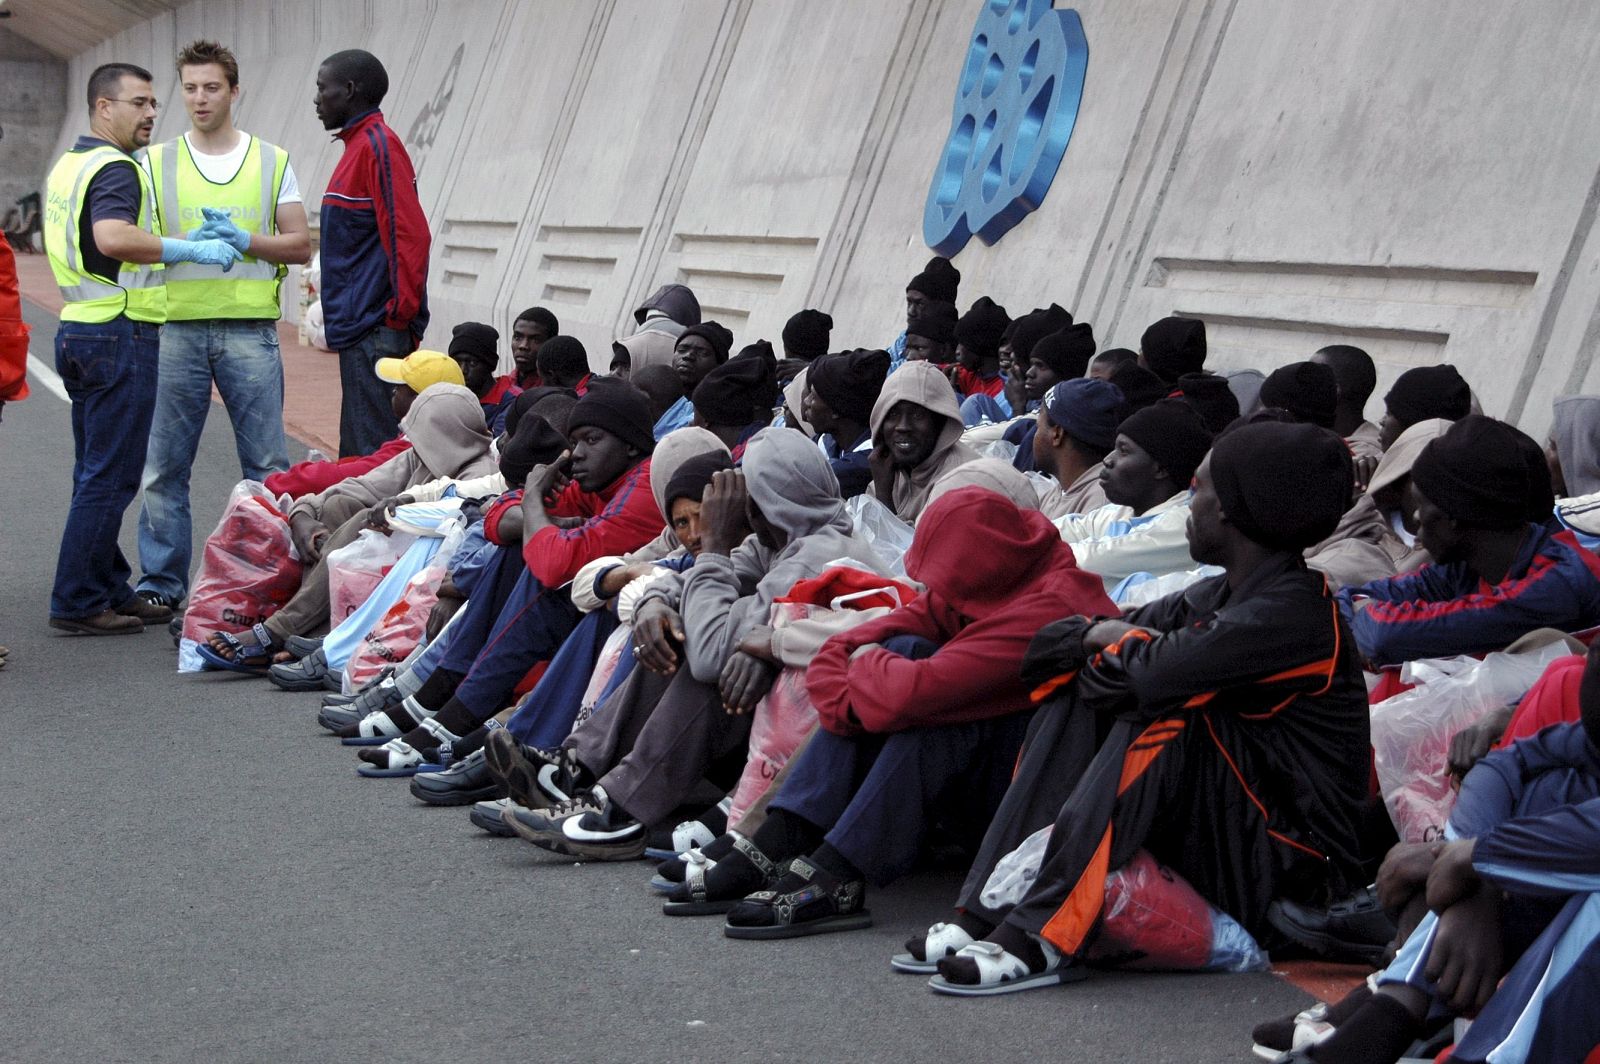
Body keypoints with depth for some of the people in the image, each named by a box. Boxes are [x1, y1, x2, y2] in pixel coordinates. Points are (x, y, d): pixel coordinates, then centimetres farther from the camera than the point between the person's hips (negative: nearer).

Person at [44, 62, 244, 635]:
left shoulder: (66, 166, 17)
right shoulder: (116, 168, -14)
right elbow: (113, 237, -32)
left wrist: (177, 245, 20)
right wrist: (192, 249, -25)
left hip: (77, 327, 10)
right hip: (120, 334, -10)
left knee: (97, 473, 14)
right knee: (109, 477, -5)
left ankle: (111, 591, 21)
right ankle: (77, 603, -3)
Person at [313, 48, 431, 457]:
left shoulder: (379, 145, -12)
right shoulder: (359, 144, 18)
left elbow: (409, 236, -20)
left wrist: (400, 315, -20)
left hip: (375, 331, -10)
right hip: (359, 330, 10)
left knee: (373, 452, -9)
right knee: (356, 454, 13)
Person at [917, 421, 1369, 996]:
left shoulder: (1295, 612, -18)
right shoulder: (1220, 594, 9)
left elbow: (1154, 673, -31)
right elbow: (1050, 644, 7)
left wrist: (1114, 641, -8)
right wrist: (1101, 639, -15)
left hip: (1295, 863, -8)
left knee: (1170, 713, -28)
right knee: (1076, 694, -2)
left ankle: (1043, 937, -32)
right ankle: (988, 912, -14)